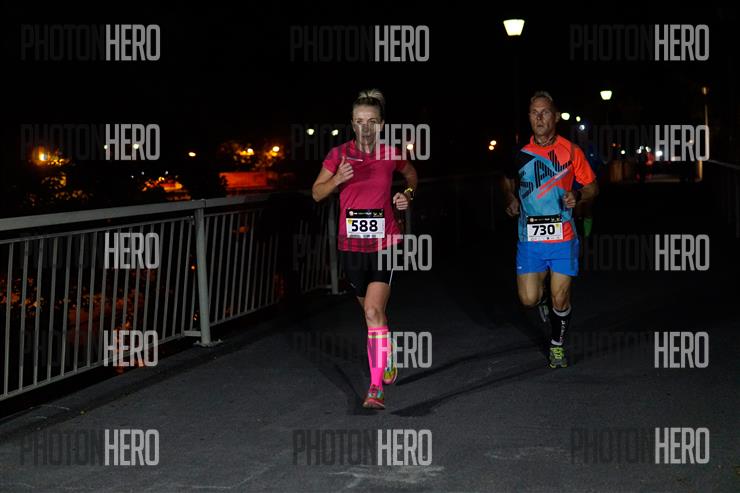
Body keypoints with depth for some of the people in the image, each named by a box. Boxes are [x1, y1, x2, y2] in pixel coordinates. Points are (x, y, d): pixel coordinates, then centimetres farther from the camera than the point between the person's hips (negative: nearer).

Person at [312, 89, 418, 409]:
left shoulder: (391, 154, -2)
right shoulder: (339, 154, -3)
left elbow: (410, 173, 21)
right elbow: (316, 193, 4)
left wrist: (407, 195, 3)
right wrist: (337, 180, -15)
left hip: (384, 243, -2)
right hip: (351, 245, 2)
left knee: (374, 312, -17)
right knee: (371, 309, 17)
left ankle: (377, 388, -14)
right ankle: (388, 359, 45)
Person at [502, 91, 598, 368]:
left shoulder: (571, 152, -2)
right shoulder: (520, 154, 3)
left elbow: (592, 187, 6)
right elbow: (509, 182, 23)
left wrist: (577, 196, -14)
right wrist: (511, 200, 4)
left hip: (562, 237, -1)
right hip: (530, 238, 1)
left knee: (560, 300, 0)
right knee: (529, 301, -3)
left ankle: (557, 346, 24)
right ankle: (542, 295, 34)